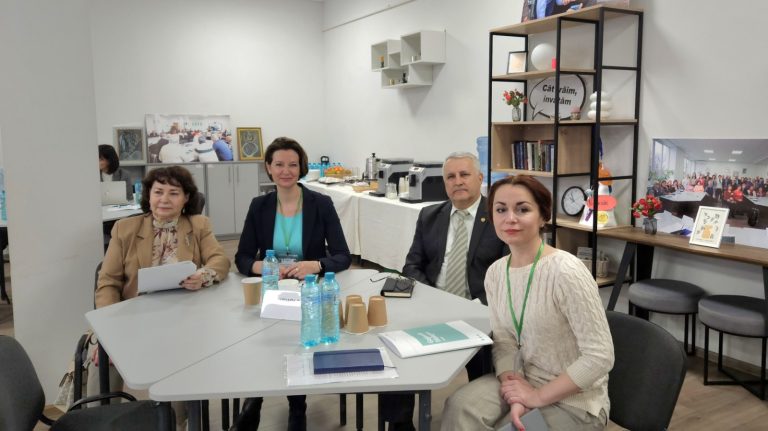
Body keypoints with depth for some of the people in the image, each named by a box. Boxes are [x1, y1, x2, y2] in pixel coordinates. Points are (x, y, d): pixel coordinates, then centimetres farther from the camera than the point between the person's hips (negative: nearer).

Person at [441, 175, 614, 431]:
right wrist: (515, 397, -15)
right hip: (524, 381, 5)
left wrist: (538, 397, -16)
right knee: (459, 408, -18)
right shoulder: (495, 272, -1)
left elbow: (600, 356, -20)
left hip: (574, 400, -4)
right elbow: (504, 343, 2)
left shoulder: (566, 272, -22)